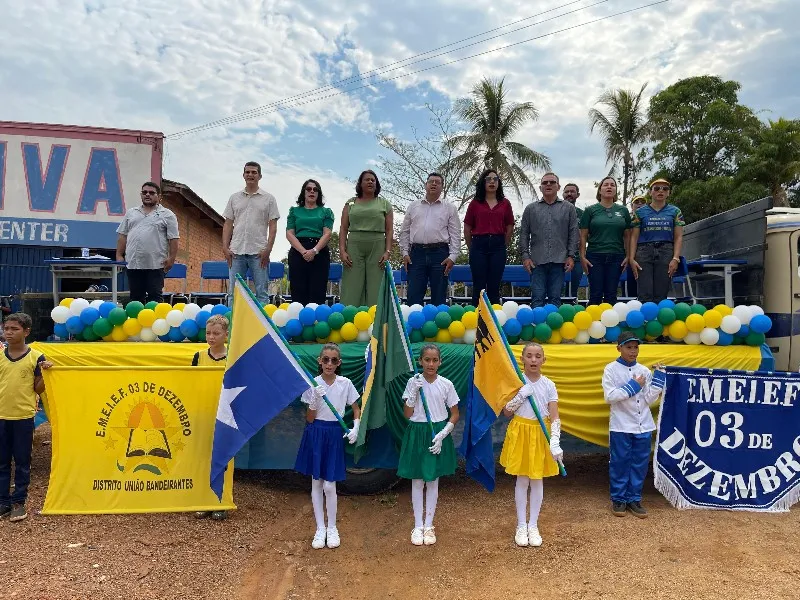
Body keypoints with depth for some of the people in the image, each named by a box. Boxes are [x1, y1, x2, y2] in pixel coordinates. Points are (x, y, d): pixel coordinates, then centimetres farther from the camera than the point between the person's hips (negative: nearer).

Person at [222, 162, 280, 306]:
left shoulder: (268, 198, 4)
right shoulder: (234, 198, 12)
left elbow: (273, 226, -1)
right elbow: (228, 224, 11)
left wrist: (268, 249, -11)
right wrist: (225, 247, 1)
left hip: (259, 252, -3)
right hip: (236, 251, 3)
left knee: (261, 292, 0)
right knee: (234, 292, 6)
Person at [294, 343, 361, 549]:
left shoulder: (345, 383, -4)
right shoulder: (313, 384, -6)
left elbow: (356, 409, 7)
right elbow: (310, 419, -6)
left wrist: (355, 428, -9)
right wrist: (315, 399, -21)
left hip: (335, 434, 0)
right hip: (316, 434, 1)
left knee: (329, 485, 1)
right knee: (316, 483, 9)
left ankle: (332, 528, 20)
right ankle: (320, 529, 23)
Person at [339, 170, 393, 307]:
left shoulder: (384, 204, 11)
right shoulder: (350, 203, 13)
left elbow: (389, 230, 6)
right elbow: (343, 229, 8)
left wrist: (387, 251, -6)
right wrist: (342, 251, -4)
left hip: (377, 249, 0)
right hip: (354, 247, 0)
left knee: (375, 290, -4)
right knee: (352, 290, -4)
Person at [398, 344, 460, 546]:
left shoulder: (446, 384, -6)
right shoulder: (413, 382, -6)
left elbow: (455, 414, 0)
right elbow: (407, 414, -6)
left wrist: (442, 434, -11)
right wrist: (414, 392, -18)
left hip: (438, 434, 0)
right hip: (417, 433, 0)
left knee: (433, 481, 10)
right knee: (417, 481, 7)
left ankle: (429, 526, 22)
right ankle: (418, 526, 19)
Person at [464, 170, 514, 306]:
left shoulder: (505, 203, 8)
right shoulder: (475, 203, 5)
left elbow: (510, 228, 11)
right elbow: (467, 228, 7)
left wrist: (503, 246, 10)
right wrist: (472, 248, 9)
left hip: (498, 246, 1)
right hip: (479, 245, -1)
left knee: (494, 287, 5)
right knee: (478, 287, 2)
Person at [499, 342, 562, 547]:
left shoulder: (549, 385, -7)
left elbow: (555, 418, -9)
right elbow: (506, 412, -6)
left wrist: (555, 442, -21)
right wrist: (522, 394, -19)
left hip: (541, 434, 1)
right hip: (521, 432, 0)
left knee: (537, 480, 8)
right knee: (522, 480, 7)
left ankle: (533, 526, 22)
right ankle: (521, 526, 20)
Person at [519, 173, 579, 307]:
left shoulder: (568, 208, 10)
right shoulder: (530, 208, 11)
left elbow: (574, 234, 6)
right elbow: (524, 234, 8)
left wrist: (571, 256, -2)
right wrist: (525, 255, -1)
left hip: (559, 261, 0)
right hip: (537, 261, 0)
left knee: (555, 299, 3)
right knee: (537, 298, -2)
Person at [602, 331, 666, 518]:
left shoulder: (644, 370, 7)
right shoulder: (611, 369, -3)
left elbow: (649, 399, 3)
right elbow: (610, 396, -12)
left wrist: (659, 378, -6)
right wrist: (633, 386, -13)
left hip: (643, 426, 4)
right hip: (621, 426, -3)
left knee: (640, 464, 9)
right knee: (619, 464, 4)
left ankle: (634, 499, 22)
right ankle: (618, 499, 18)